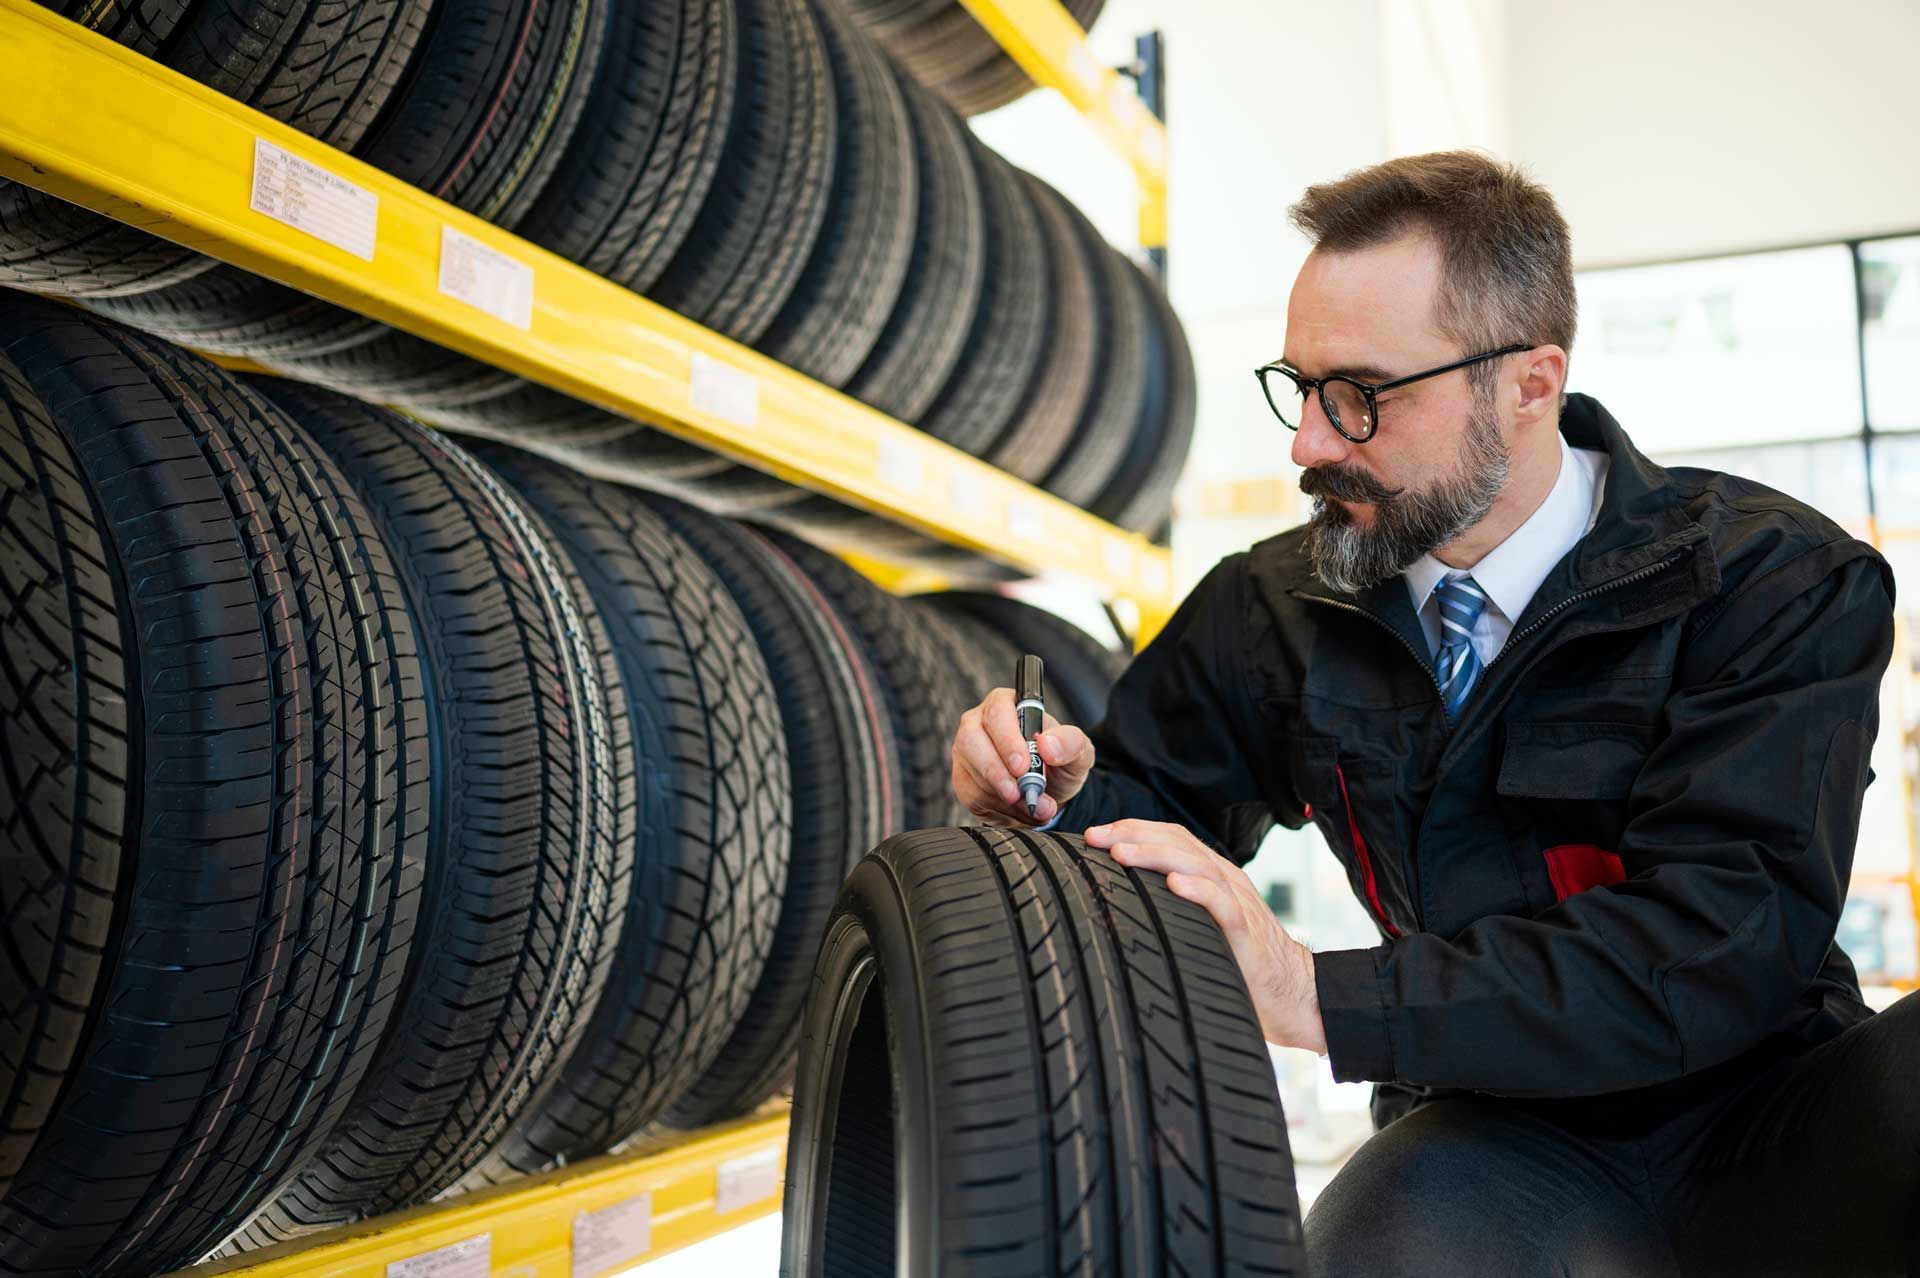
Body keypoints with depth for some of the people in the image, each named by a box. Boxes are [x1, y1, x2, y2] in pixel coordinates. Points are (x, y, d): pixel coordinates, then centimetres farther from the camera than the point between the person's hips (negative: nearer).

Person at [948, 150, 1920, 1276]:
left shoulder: (1776, 583, -10)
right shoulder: (1276, 610, 1)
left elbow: (1723, 939, -22)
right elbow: (1153, 803, 14)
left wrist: (1320, 997, -31)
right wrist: (1056, 798, -13)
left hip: (1771, 1109, 0)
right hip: (1504, 1131, 1)